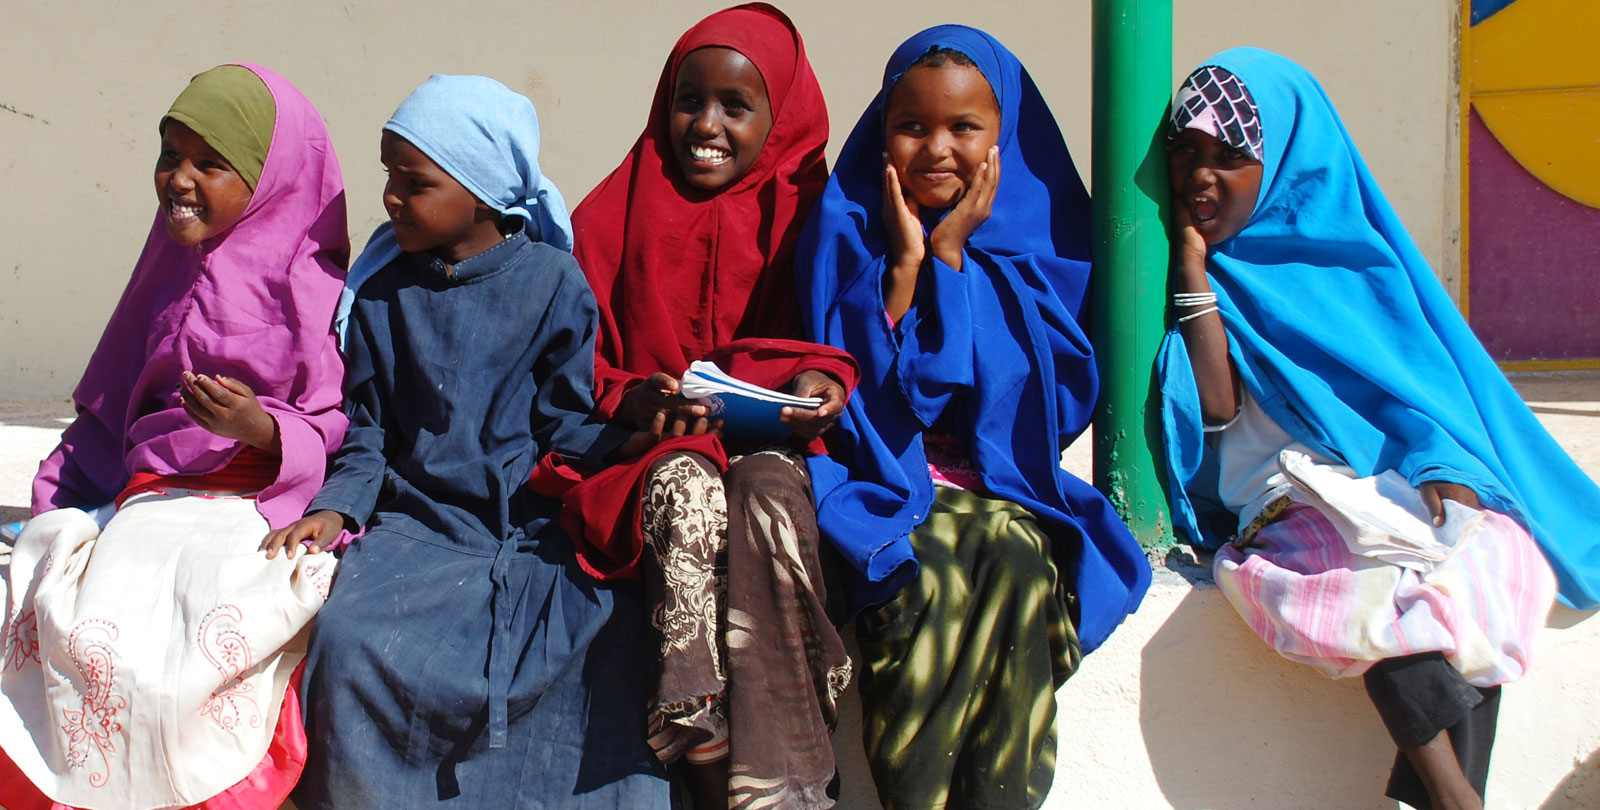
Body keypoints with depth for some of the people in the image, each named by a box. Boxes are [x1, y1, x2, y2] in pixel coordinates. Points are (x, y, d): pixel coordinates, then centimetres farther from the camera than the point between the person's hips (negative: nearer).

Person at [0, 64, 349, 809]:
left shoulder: (308, 290, -1)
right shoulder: (174, 271, 20)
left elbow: (339, 436, -5)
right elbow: (108, 407, 26)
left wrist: (262, 429, -23)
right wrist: (62, 491, 14)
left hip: (261, 515, -6)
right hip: (152, 504, 6)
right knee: (63, 615, -21)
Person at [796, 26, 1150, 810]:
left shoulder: (1038, 231, 8)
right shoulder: (848, 226, 5)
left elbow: (1054, 389, -5)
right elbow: (859, 389, -3)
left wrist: (950, 255, -6)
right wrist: (904, 263, -10)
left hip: (1000, 482, 1)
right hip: (885, 483, -1)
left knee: (1014, 558, -32)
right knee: (929, 576, -32)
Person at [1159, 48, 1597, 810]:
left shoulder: (1347, 247, 14)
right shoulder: (1183, 257, 9)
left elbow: (1417, 375, 9)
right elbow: (1216, 407, -5)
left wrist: (1445, 466, -11)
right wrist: (1193, 261, -5)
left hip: (1395, 482, 3)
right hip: (1286, 505, -2)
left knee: (1490, 553, -28)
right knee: (1375, 578, -33)